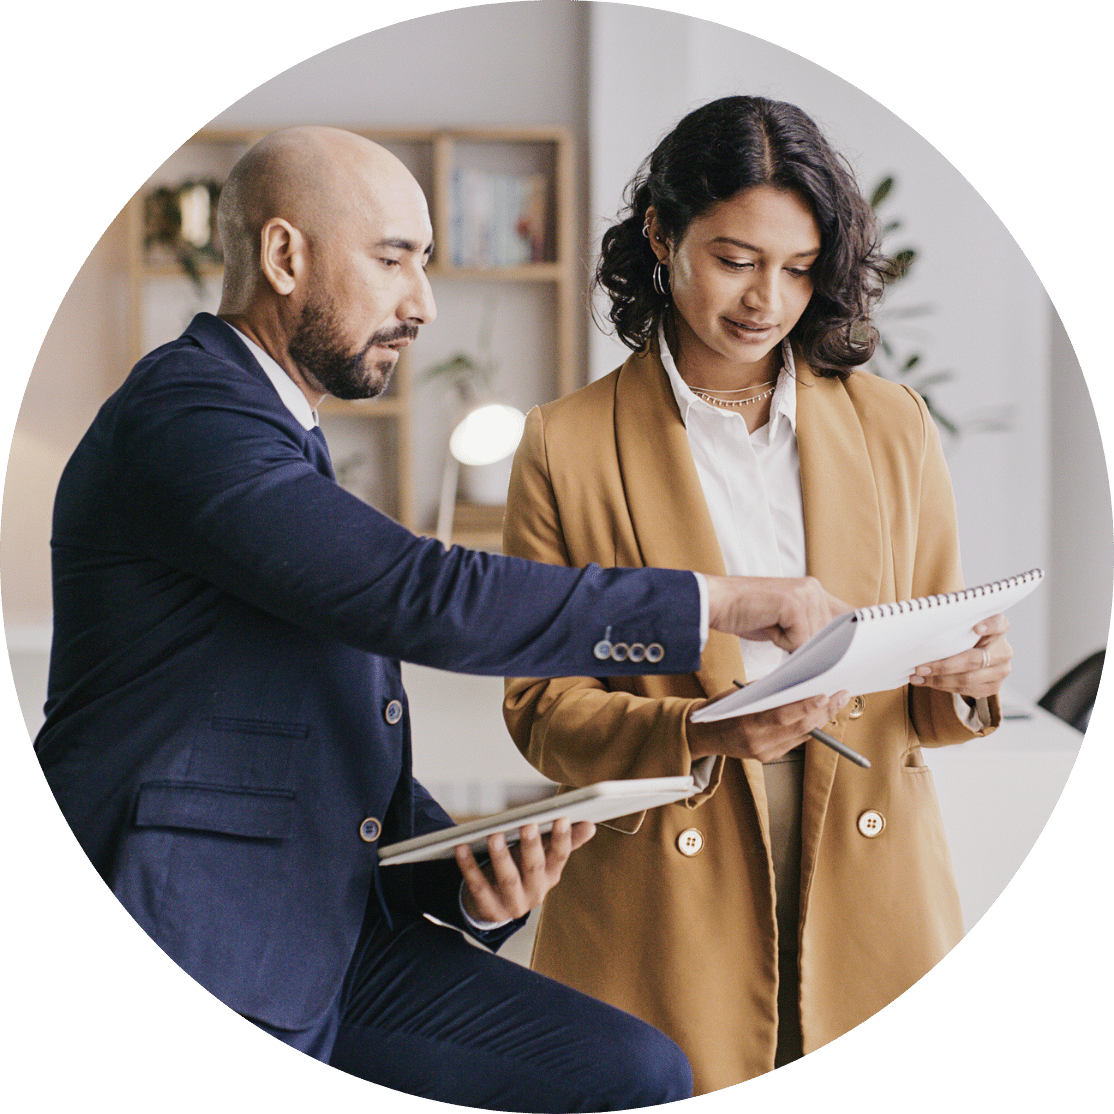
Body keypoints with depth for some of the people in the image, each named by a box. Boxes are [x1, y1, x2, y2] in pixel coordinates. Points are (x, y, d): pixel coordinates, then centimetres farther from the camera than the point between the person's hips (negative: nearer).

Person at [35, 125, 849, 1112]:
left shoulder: (280, 438, 19)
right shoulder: (185, 414, -13)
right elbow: (424, 597, -25)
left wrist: (473, 880, -1)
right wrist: (718, 602, -19)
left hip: (330, 936, 8)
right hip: (196, 970, -8)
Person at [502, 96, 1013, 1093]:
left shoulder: (893, 427, 7)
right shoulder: (567, 446, -2)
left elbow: (934, 697, 12)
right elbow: (541, 707, -2)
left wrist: (966, 681, -12)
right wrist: (699, 736, -19)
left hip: (870, 894, 3)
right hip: (665, 914, -2)